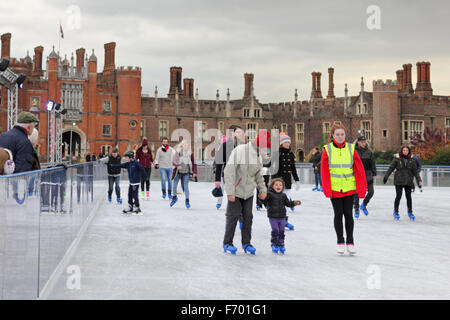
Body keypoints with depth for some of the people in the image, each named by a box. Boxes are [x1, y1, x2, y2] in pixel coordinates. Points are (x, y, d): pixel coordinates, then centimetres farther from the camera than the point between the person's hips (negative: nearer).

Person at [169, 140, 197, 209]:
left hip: (186, 173, 0)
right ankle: (174, 197, 32)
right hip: (178, 172, 0)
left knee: (186, 187, -5)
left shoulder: (190, 154, -3)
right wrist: (177, 166, -28)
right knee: (174, 186, 6)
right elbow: (174, 162, -9)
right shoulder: (178, 153, -8)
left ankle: (187, 201, 7)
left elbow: (194, 164, 4)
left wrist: (194, 172, -2)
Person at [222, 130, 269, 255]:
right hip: (236, 192, -6)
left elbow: (258, 175, 18)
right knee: (233, 216, -1)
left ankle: (246, 243, 17)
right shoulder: (240, 150, -17)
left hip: (249, 192, 6)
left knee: (248, 217, 7)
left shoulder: (258, 156, 7)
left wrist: (263, 189, 4)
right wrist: (230, 192, -21)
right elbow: (229, 171, -19)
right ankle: (227, 243, 12)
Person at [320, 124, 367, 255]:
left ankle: (350, 242, 14)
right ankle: (340, 242, 16)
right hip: (334, 188, -1)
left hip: (349, 188, 1)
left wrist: (361, 188, -4)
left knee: (348, 214, 4)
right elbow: (324, 171, -3)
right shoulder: (327, 150, -1)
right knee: (338, 214, 6)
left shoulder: (351, 149, 2)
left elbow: (359, 169, 1)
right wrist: (327, 189, -10)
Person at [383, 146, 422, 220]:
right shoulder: (397, 159, 0)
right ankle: (396, 212, 11)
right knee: (398, 196, -4)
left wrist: (419, 180, 0)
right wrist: (386, 177, 1)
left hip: (408, 181, 2)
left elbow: (415, 171, 7)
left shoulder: (411, 161, 7)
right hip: (399, 181, -2)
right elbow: (391, 168, 3)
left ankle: (410, 212, 16)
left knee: (408, 196, 2)